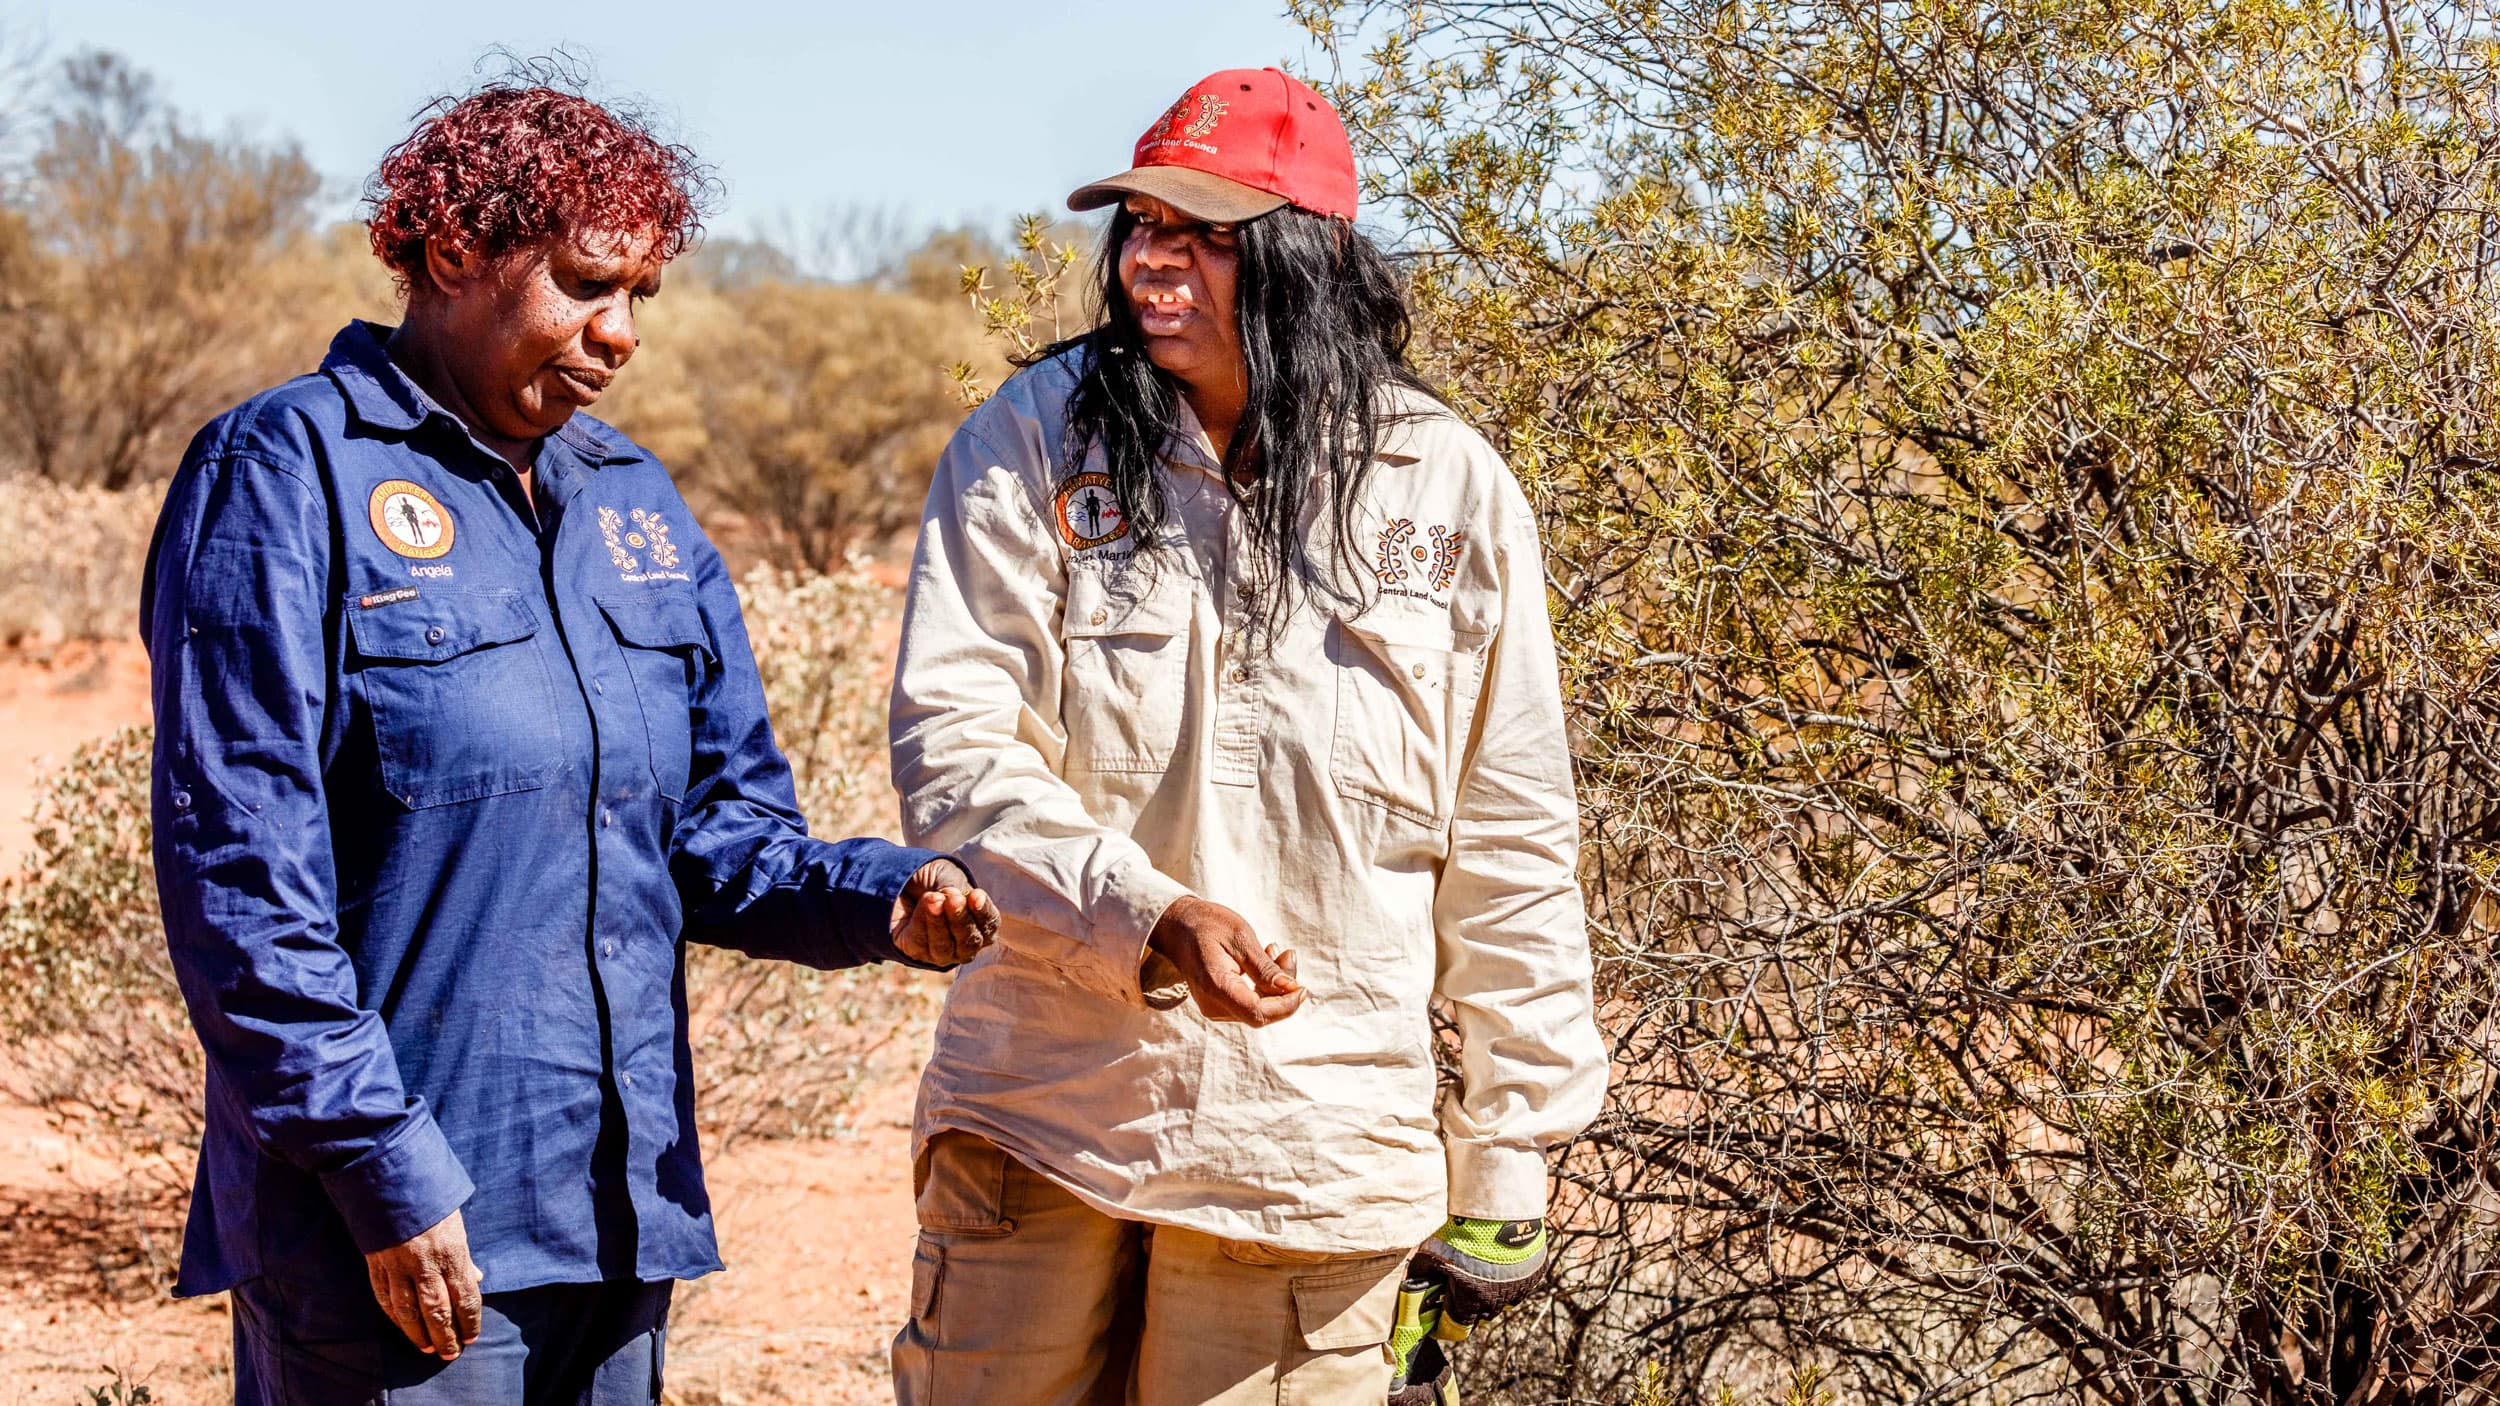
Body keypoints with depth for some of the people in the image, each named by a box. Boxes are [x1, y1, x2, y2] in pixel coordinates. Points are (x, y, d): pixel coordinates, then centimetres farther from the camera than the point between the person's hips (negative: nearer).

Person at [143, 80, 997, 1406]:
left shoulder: (634, 503, 15)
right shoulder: (290, 475, -7)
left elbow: (711, 827, 16)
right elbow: (241, 875, -13)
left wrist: (872, 897, -6)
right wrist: (386, 1175, -17)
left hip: (620, 1223, 7)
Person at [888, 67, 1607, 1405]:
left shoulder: (1448, 489, 0)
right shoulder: (1036, 442, -1)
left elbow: (1510, 846, 5)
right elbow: (953, 742, -8)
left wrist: (1507, 1154, 5)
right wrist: (1146, 917, -24)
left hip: (1314, 1137, 0)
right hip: (1038, 1116, 1)